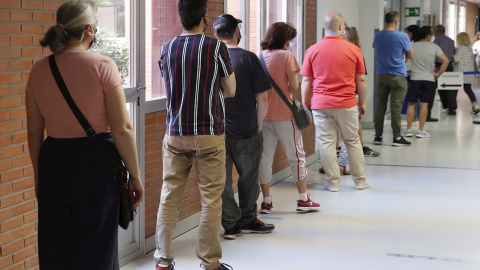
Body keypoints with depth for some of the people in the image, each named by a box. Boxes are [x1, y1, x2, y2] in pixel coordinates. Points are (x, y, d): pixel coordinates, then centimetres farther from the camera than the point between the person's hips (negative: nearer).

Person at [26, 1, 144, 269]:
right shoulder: (103, 65, -11)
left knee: (56, 247, 15)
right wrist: (135, 175, -5)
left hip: (54, 164, 4)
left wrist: (39, 175, 19)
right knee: (96, 246, 10)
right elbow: (122, 129, -14)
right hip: (96, 161, -4)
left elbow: (34, 132, 7)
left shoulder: (39, 70, 2)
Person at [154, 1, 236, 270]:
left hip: (175, 133, 4)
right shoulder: (216, 47, -7)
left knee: (170, 196, 8)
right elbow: (231, 91, 2)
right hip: (209, 134, -4)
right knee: (211, 198, 3)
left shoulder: (167, 49, 6)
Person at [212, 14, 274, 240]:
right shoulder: (248, 58, -8)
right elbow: (262, 98, -9)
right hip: (246, 131, -1)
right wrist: (259, 126, 3)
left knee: (222, 181, 9)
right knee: (248, 178, 15)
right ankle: (247, 221, 25)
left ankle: (230, 225, 12)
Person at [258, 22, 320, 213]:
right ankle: (303, 200, 14)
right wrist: (285, 89, 9)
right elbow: (294, 86, -11)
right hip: (284, 113, -4)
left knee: (265, 157, 9)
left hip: (264, 113, 4)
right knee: (296, 156, 8)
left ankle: (266, 202, 11)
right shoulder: (286, 56, -9)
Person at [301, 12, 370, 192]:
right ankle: (360, 181, 19)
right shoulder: (353, 50, -1)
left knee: (326, 142, 5)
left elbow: (306, 81, 1)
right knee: (353, 142, 12)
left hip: (321, 104, 0)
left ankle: (333, 182, 7)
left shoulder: (312, 51, -1)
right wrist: (362, 103, 14)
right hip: (347, 104, 0)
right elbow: (361, 80, 3)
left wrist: (305, 104, 10)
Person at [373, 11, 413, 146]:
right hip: (398, 75, -4)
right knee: (396, 107, -2)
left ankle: (378, 136, 13)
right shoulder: (402, 36, -10)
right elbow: (410, 56, -2)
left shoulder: (377, 36, 4)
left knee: (380, 105, 10)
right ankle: (397, 137, 0)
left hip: (381, 74, 4)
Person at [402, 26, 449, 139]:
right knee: (424, 104, 1)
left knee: (411, 104, 8)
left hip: (414, 78, 1)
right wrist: (438, 74, 0)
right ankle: (421, 130, 1)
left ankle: (408, 129, 8)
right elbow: (445, 61, -8)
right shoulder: (434, 47, -3)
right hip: (429, 79, -1)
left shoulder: (412, 46, -1)